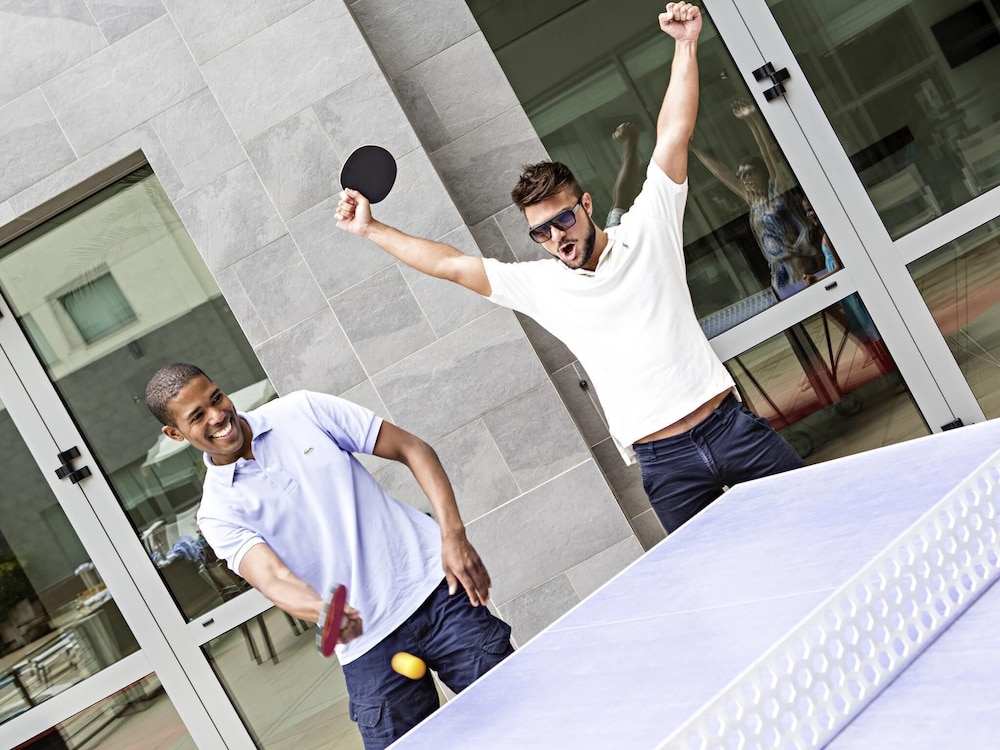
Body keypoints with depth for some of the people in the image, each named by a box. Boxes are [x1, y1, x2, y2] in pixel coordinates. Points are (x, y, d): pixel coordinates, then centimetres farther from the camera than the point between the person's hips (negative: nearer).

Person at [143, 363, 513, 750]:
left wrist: (454, 535, -10)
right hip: (369, 647, 0)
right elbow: (275, 580, -17)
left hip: (437, 589, 1)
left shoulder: (302, 410, 1)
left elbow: (413, 449, 2)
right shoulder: (218, 513, -2)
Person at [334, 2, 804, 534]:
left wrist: (685, 45, -12)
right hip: (665, 465, 1)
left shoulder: (646, 231, 1)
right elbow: (451, 265, 7)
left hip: (729, 424, 0)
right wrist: (371, 229, 7)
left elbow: (674, 133, -5)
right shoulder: (539, 284, 3)